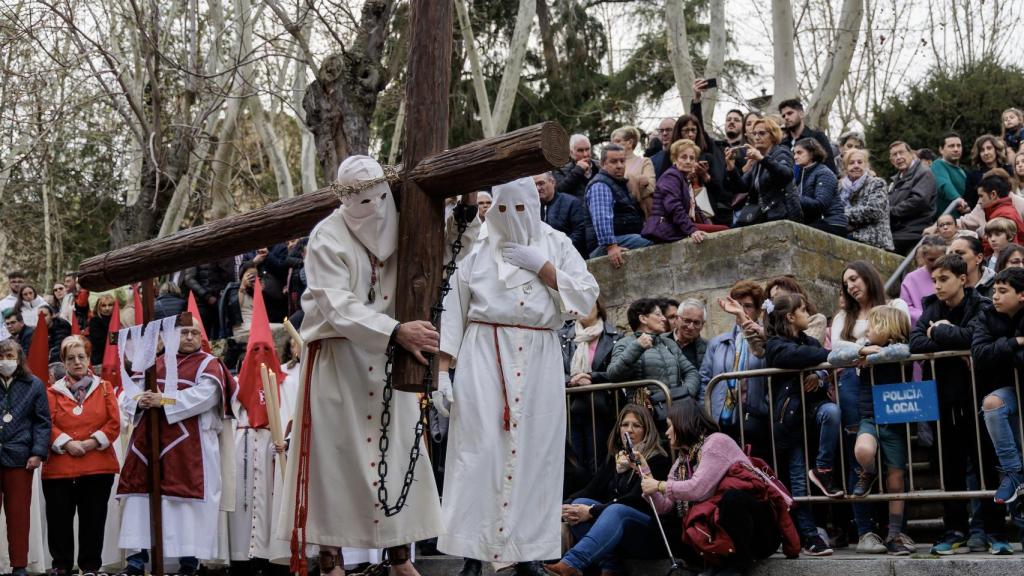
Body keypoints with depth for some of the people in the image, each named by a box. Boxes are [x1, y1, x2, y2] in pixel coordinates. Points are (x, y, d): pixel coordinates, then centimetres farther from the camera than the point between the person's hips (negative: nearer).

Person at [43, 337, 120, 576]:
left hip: (98, 466, 0)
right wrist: (66, 443, -14)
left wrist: (92, 442, -10)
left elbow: (114, 423, 1)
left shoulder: (104, 388, 9)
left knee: (93, 519, 3)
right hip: (59, 467, 0)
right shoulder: (53, 391, 8)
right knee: (59, 519, 3)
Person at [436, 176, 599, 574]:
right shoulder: (477, 250, 8)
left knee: (533, 453, 0)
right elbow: (453, 310, 6)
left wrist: (542, 266, -7)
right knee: (479, 450, -8)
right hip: (484, 358, -1)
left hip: (538, 362, 1)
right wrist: (441, 368, -1)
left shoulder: (557, 245, 10)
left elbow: (586, 298, 1)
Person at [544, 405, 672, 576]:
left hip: (650, 533, -6)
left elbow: (636, 500, -17)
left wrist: (592, 512, -24)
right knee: (580, 503, -19)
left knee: (616, 510, -36)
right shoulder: (614, 458, 15)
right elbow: (591, 490, 4)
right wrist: (565, 507, -17)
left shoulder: (657, 461, -4)